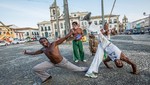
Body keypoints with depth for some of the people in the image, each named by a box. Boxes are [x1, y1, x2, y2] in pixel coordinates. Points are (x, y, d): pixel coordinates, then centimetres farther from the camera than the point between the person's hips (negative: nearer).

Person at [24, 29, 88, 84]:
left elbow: (65, 38, -25)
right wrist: (27, 53, 30)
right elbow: (35, 52, 18)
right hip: (52, 63, 5)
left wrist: (71, 32, -30)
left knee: (76, 68, 9)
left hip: (62, 62, -5)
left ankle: (86, 69, 41)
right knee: (35, 69, 0)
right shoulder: (43, 49, -1)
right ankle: (46, 77, 25)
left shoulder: (54, 43, -19)